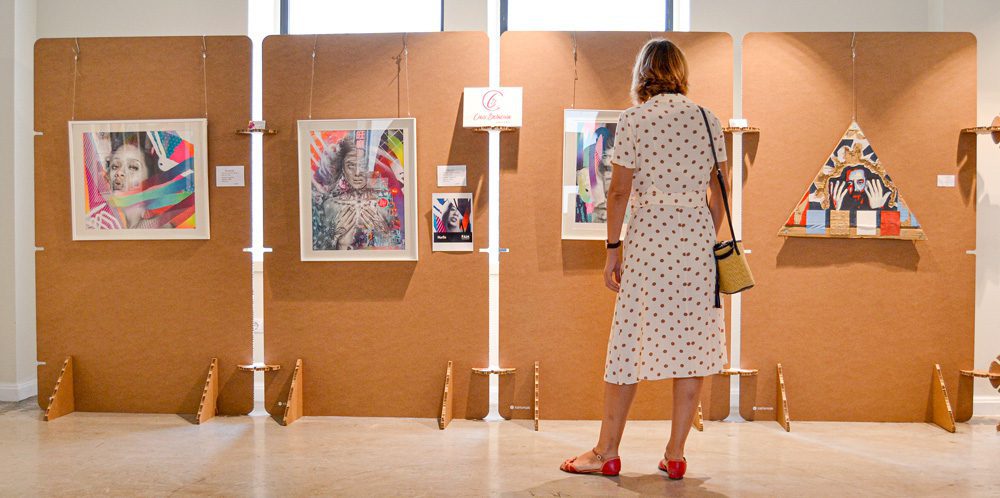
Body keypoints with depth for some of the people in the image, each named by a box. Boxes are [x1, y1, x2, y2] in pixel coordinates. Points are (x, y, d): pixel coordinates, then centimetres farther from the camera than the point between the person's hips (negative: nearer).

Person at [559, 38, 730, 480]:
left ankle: (607, 452, 13)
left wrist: (613, 247, 1)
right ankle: (675, 455, 14)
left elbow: (619, 190, -6)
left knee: (630, 344, 4)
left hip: (648, 236, -3)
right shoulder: (708, 120, 7)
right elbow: (719, 193, 10)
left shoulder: (633, 119, -4)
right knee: (692, 343, 7)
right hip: (697, 237, 4)